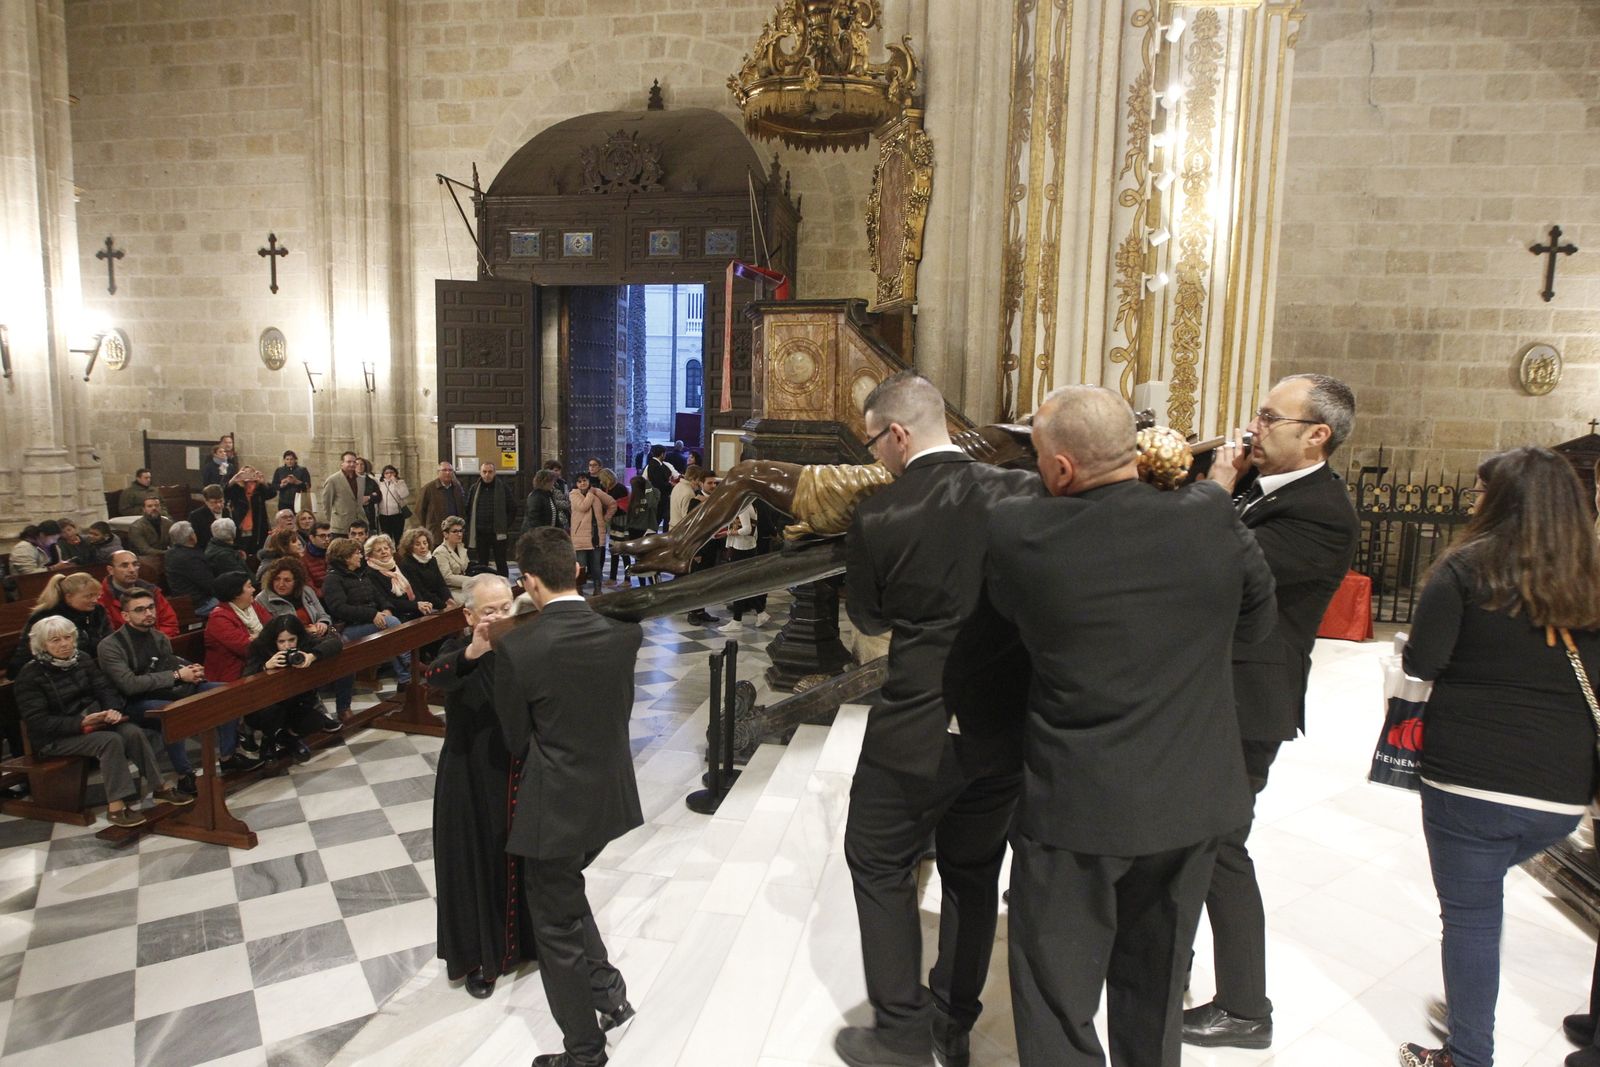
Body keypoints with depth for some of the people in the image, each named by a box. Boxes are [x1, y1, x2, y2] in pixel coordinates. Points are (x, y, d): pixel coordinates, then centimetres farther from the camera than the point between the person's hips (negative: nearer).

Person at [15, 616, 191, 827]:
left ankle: (159, 788, -15)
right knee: (110, 740, -31)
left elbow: (105, 689, 5)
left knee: (133, 732, -22)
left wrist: (113, 710, -18)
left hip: (93, 720, 5)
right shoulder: (30, 675, -11)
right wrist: (81, 723, -27)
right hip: (54, 738, -5)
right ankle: (116, 806, -29)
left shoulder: (82, 659, 6)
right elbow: (38, 721, -16)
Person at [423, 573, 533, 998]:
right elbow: (435, 676, -33)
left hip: (520, 776, 2)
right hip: (470, 781, -2)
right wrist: (473, 651, -51)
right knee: (477, 864, 9)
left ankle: (525, 940, 38)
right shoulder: (459, 651, -10)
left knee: (524, 859, 15)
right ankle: (477, 956, 29)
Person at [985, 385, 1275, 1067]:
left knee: (1056, 1000, 12)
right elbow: (1256, 621, 5)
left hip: (1076, 805, -4)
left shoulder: (1017, 532, -19)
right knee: (1154, 986, 24)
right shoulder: (1211, 520, -12)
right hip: (1193, 799, 4)